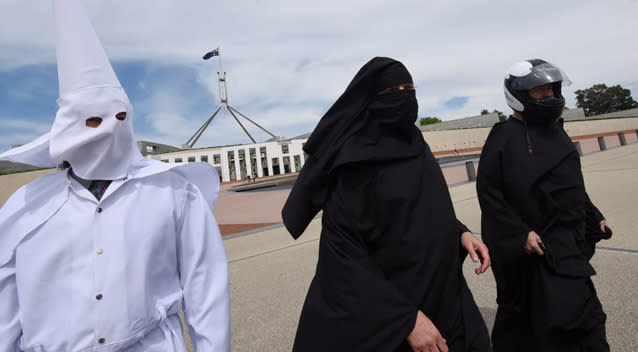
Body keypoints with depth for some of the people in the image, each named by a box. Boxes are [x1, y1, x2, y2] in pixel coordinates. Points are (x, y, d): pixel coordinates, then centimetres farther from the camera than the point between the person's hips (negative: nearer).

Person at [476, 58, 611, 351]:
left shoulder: (554, 131, 14)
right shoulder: (505, 137, -13)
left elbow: (573, 186, 22)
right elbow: (488, 192, -18)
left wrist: (593, 218, 19)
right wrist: (520, 234, -21)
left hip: (571, 242, 8)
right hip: (540, 247, -8)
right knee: (581, 319, -5)